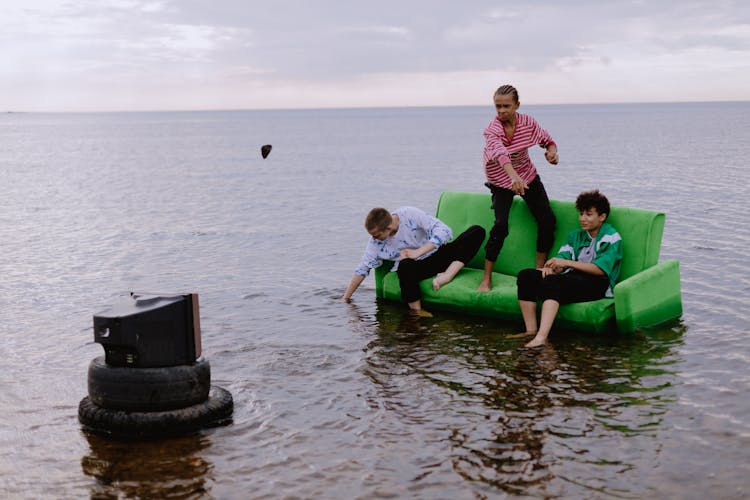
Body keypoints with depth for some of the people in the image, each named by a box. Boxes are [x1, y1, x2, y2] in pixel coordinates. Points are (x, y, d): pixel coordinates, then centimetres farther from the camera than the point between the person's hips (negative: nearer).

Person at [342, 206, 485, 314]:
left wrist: (418, 252, -27)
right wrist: (345, 298, 1)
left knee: (477, 231, -22)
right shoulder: (375, 242, -10)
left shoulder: (409, 214, -18)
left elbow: (444, 231, -21)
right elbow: (362, 270, 1)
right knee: (404, 266, -40)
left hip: (439, 254, 0)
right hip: (417, 266, 0)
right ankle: (417, 311, -28)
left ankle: (447, 275, -31)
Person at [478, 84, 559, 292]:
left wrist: (552, 150, -25)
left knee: (548, 220, -4)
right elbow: (499, 152, -46)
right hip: (501, 180, -4)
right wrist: (513, 176, -65)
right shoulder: (492, 129, -27)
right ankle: (486, 278, -12)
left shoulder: (527, 122, -13)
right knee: (501, 225, -21)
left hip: (528, 176, 4)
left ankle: (540, 269, 12)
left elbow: (547, 140, 1)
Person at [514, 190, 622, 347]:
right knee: (526, 275, -13)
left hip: (597, 283, -7)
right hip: (573, 278, 7)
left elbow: (600, 269, -13)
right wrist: (551, 266, -16)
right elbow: (562, 257, 10)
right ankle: (531, 330, -21)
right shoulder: (576, 235, 23)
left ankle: (541, 337, -49)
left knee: (552, 281, -35)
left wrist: (567, 263, -19)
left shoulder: (612, 238, 1)